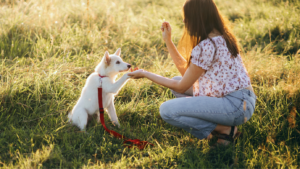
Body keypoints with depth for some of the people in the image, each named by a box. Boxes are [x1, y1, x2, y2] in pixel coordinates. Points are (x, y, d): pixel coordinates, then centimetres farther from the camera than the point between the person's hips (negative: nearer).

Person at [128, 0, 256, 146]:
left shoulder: (205, 47, -19)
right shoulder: (220, 38, 11)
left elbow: (181, 87, -11)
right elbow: (186, 71, 15)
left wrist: (145, 74, -2)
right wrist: (168, 41, 16)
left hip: (236, 105, -10)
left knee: (167, 110, -16)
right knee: (176, 80, 19)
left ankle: (225, 129, -6)